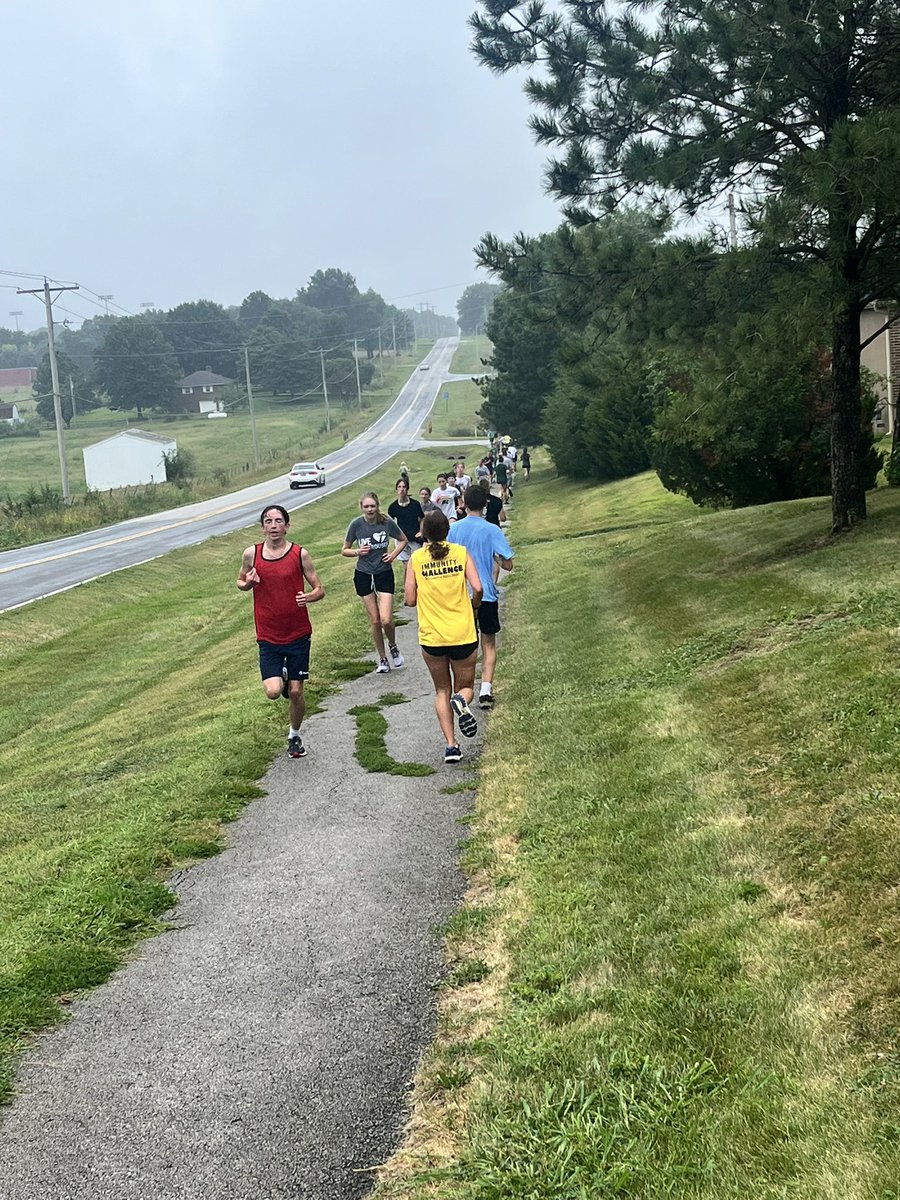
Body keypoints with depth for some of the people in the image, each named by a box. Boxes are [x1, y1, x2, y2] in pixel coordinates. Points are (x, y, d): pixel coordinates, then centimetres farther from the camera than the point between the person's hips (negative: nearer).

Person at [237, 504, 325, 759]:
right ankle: (282, 675, 24)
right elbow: (240, 582, 15)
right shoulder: (251, 554, -2)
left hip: (298, 634, 0)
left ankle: (294, 736, 29)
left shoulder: (300, 553, -5)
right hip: (268, 636, 0)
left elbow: (319, 589, 1)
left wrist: (309, 597, -22)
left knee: (296, 692, 3)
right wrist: (247, 583, -10)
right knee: (273, 692, -13)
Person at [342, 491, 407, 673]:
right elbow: (344, 550, 2)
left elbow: (403, 540, 9)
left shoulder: (387, 522, -9)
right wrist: (358, 552, -17)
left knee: (386, 620, -12)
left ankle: (393, 646, 20)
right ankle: (382, 659, 21)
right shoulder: (356, 524, -8)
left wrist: (394, 554, -7)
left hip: (384, 574, -1)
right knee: (375, 620, 6)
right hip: (363, 575, 1)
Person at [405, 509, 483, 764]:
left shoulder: (417, 559, -2)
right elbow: (477, 588, -10)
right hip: (463, 635, 0)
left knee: (442, 691, 16)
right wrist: (473, 606, 10)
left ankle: (450, 745, 4)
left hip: (431, 638, 0)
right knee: (465, 686, 17)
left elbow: (410, 600, -2)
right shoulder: (461, 553, -2)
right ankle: (462, 700, -19)